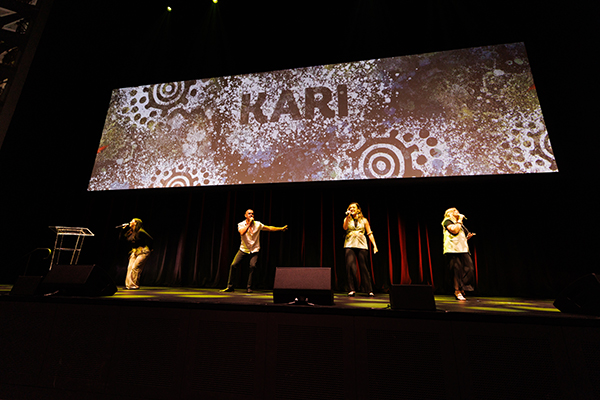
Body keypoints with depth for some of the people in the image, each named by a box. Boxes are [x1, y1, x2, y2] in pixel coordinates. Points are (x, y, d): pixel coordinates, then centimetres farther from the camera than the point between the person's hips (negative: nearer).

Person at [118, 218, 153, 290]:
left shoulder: (140, 232, -14)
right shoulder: (130, 232, 11)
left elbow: (151, 240, -14)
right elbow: (121, 237, 20)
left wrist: (147, 249, -5)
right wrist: (123, 228, 8)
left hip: (142, 252, -8)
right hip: (134, 252, 8)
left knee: (135, 268, -14)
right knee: (130, 268, 1)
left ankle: (135, 285, -7)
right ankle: (129, 285, 7)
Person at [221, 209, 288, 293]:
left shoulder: (258, 224, 0)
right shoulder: (241, 224, -4)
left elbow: (269, 228, 3)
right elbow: (242, 233, -24)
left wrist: (281, 229, -2)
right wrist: (249, 223, -22)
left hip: (254, 250, 0)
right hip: (243, 249, 0)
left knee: (253, 266, -20)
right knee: (233, 265, -8)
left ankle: (249, 287, -5)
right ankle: (230, 286, 9)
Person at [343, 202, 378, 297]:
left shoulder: (364, 220, 14)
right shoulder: (347, 219, 15)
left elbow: (369, 233, 10)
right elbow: (345, 228, -6)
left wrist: (374, 245, 2)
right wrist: (348, 216, -12)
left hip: (361, 245, 0)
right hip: (349, 245, 0)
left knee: (363, 267, -1)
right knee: (350, 266, -10)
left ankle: (370, 290, 8)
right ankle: (352, 290, -2)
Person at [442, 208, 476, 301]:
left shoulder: (460, 224, 27)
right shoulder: (447, 221, 4)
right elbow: (454, 230, -15)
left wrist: (469, 236, 10)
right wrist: (459, 220, -3)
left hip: (463, 250, 7)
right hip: (453, 250, -7)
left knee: (469, 270, -4)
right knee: (457, 270, -8)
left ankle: (462, 289, 7)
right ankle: (457, 292, -1)